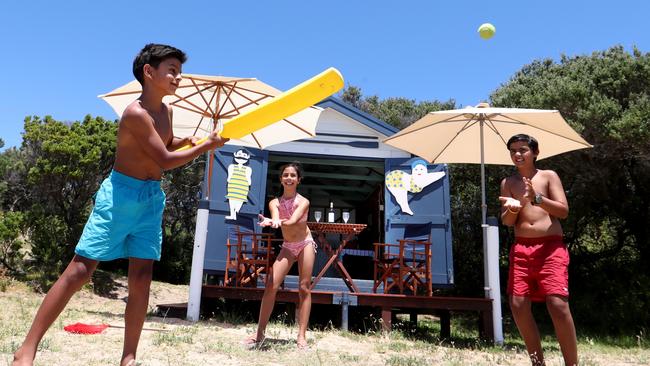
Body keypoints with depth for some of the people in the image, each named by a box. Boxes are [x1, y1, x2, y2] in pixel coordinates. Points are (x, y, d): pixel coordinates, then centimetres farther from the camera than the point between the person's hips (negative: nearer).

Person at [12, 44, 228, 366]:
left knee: (141, 279, 1)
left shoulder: (166, 111, 8)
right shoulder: (135, 113, -17)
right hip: (120, 193, -7)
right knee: (79, 271, -6)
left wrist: (186, 140, 8)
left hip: (152, 198, 7)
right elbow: (164, 161, -19)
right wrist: (206, 146, -12)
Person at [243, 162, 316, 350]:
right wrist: (273, 222, -49)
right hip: (287, 247, 2)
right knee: (271, 287, -8)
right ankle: (260, 333, 1)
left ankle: (302, 336, 2)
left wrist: (274, 222, -47)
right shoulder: (275, 202, -2)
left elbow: (292, 221, -27)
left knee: (304, 288, -3)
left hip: (305, 244, -2)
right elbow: (276, 219, -23)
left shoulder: (303, 202, -9)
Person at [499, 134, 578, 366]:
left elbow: (564, 211, -4)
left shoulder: (549, 176, 6)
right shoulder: (508, 183, 13)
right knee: (518, 305, -5)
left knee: (558, 304, -17)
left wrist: (536, 198, -18)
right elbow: (506, 221, 8)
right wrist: (513, 208, -14)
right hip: (521, 249, 3)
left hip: (551, 247, -3)